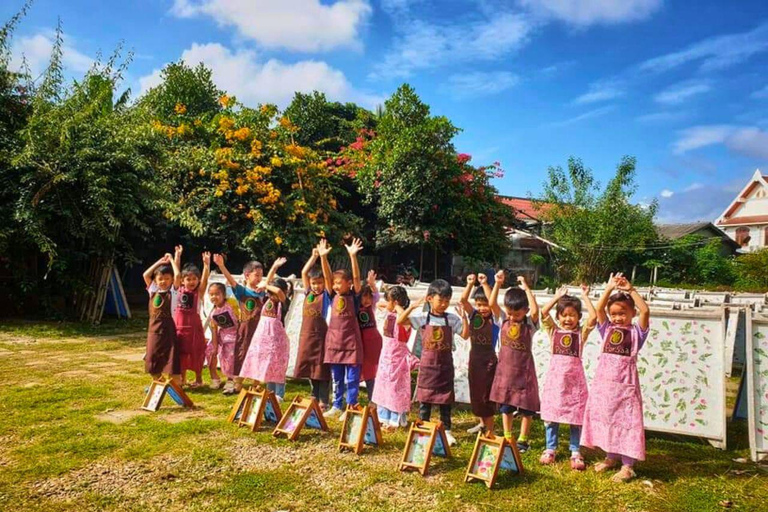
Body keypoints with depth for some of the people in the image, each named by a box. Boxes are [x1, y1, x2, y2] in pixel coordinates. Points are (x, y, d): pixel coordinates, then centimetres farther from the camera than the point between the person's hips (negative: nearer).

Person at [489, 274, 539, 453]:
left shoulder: (529, 324, -11)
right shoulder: (503, 320, -1)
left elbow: (535, 311, -30)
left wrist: (526, 288, -26)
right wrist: (497, 283, -12)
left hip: (523, 370, -3)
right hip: (505, 369, 3)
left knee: (526, 407, 6)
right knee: (505, 406, 12)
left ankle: (523, 440, 19)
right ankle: (507, 438, 24)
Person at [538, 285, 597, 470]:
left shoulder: (582, 332, 1)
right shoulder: (553, 330, 4)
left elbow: (593, 317, -14)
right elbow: (543, 313, -8)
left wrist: (585, 296, -5)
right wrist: (558, 296, -2)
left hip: (574, 377, -1)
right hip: (555, 376, 1)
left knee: (576, 416, 5)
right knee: (551, 415, 8)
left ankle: (575, 453, 16)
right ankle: (550, 449, 21)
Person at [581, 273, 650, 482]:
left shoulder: (636, 332, -2)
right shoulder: (607, 330, 6)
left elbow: (645, 311, -17)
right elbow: (599, 309, -7)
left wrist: (630, 290, -17)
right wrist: (609, 288, -16)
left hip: (625, 384, -4)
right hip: (603, 383, 4)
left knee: (627, 421, 0)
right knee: (605, 419, 13)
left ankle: (627, 465, 8)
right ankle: (611, 457, 30)